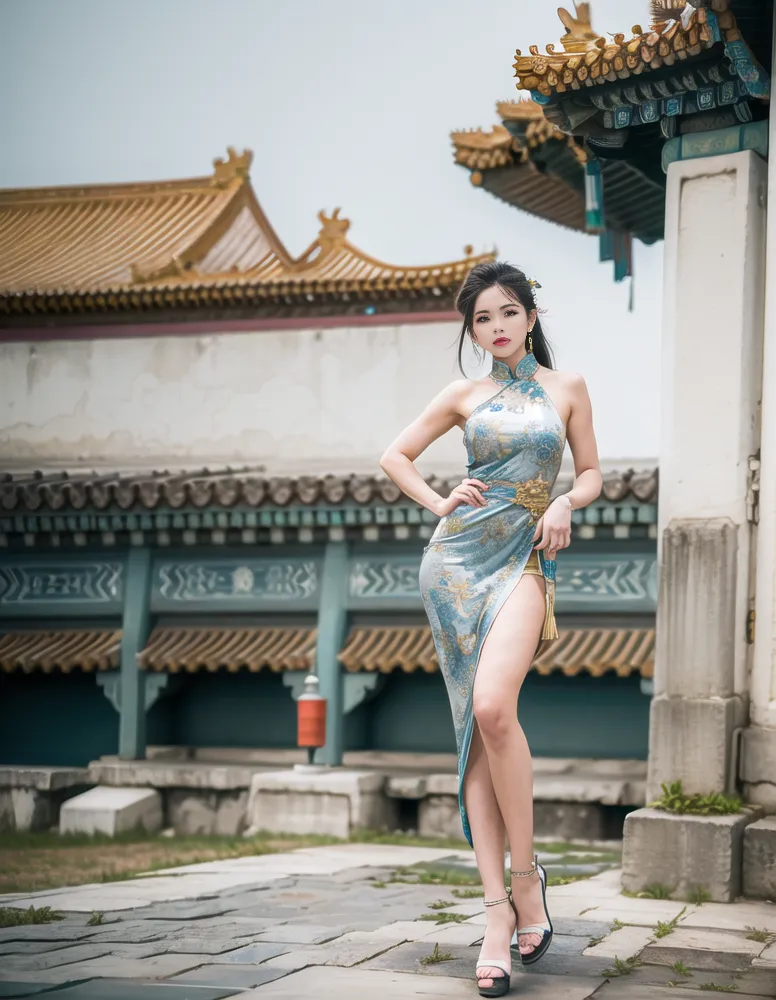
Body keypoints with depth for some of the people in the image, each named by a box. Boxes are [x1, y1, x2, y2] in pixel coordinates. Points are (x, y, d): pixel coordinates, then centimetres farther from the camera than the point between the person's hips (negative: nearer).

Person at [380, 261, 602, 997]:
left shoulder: (566, 388, 9)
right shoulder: (465, 396, 11)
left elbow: (591, 472, 14)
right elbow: (395, 455, 19)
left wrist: (564, 503, -6)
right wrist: (439, 502, 4)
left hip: (524, 560, -2)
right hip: (458, 558, 2)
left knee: (493, 707, -25)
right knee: (477, 728, -4)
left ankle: (525, 870, -8)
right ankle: (499, 907, -5)